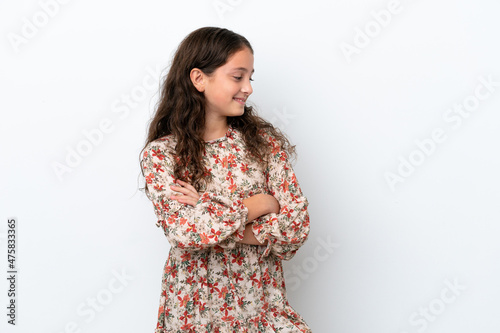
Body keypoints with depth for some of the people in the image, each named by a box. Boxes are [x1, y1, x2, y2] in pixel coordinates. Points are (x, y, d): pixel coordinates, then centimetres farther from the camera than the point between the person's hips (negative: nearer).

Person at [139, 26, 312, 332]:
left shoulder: (265, 141, 1)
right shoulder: (160, 153, -5)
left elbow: (296, 227, -7)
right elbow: (184, 230, -19)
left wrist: (211, 222, -15)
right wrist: (260, 203, -10)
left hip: (263, 302, 1)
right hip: (195, 307, -1)